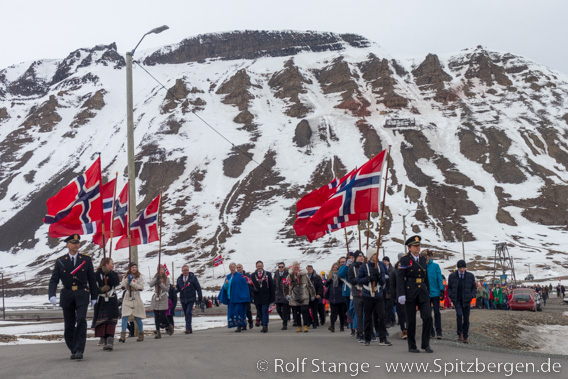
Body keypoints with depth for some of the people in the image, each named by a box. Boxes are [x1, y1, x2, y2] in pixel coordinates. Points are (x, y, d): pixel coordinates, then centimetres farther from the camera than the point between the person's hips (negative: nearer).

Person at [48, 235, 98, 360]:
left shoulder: (86, 260, 6)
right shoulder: (60, 261, 5)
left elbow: (92, 279, 10)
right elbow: (54, 280, 0)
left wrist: (94, 296, 9)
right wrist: (52, 295, -16)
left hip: (82, 294, -1)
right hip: (67, 295, 1)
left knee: (81, 320, -18)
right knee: (69, 325, 5)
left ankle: (79, 350, -18)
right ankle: (73, 350, 19)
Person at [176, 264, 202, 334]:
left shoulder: (193, 278, -4)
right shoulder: (179, 279, 6)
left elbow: (198, 288, -1)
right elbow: (177, 288, 13)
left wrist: (200, 297, -1)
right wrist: (174, 290, -11)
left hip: (191, 299, -4)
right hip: (183, 300, 4)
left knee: (188, 313, -17)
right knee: (186, 314, 9)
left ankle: (188, 328, -17)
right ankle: (189, 329, 18)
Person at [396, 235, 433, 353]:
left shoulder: (423, 259, 14)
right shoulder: (404, 260, -3)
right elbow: (399, 278, -9)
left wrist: (428, 292, 16)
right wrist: (401, 294, -17)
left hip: (422, 293, 4)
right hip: (410, 293, -4)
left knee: (428, 317, -7)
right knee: (411, 320, 2)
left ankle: (426, 344, 5)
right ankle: (412, 346, 13)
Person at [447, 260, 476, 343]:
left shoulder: (470, 276, 2)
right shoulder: (452, 276, 2)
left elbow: (474, 287, 11)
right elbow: (449, 288, 10)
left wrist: (471, 296, -5)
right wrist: (452, 297, -4)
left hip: (466, 300, 1)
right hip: (457, 300, -1)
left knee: (466, 319, 2)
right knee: (459, 315, -22)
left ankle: (465, 337, 14)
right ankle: (460, 334, -10)